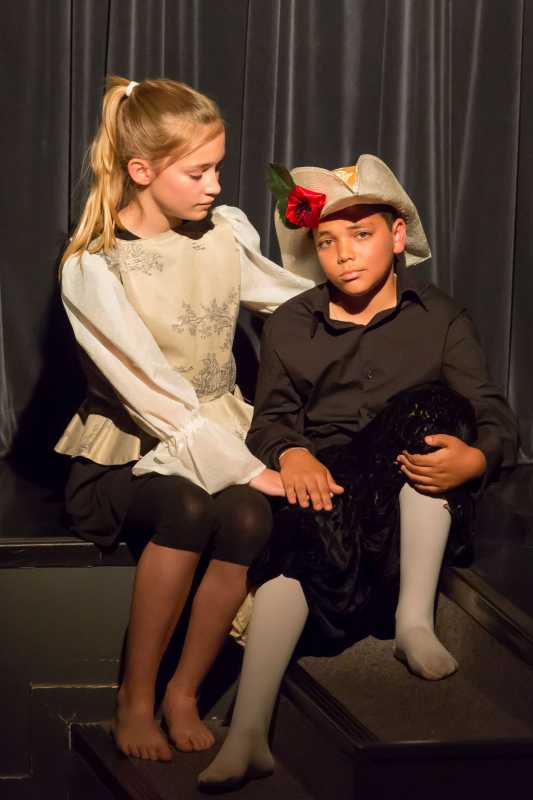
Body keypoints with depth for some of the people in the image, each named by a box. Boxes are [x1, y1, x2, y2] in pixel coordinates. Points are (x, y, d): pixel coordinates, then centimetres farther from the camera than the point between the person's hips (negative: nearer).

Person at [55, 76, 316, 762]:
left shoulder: (225, 233, 3)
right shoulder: (92, 268, -13)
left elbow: (298, 300, 20)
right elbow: (152, 393, -20)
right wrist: (246, 467, -26)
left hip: (219, 434, 4)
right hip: (131, 449, -4)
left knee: (248, 520, -30)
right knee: (188, 505, -36)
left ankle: (184, 692, -9)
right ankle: (135, 697, -16)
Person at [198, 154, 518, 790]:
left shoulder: (439, 319, 8)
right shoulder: (289, 327, 13)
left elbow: (494, 418, 0)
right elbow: (271, 419, 7)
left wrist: (474, 457, -25)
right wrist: (291, 454, -19)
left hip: (414, 501, 0)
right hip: (326, 482, 0)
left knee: (427, 409, -29)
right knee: (305, 530, -35)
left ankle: (414, 620, -28)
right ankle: (248, 736, -45)